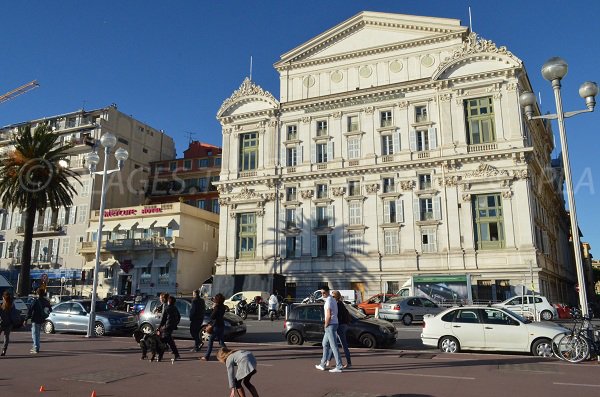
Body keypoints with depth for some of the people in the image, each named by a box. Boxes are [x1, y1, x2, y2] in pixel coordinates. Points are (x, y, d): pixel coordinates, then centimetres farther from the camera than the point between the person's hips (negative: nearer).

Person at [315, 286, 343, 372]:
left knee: (334, 346, -7)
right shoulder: (332, 300, 15)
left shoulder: (328, 301, -16)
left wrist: (326, 325, -9)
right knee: (325, 344, 17)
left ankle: (339, 366, -5)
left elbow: (328, 315, -22)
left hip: (330, 325, -10)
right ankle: (323, 365, 24)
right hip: (334, 324, 10)